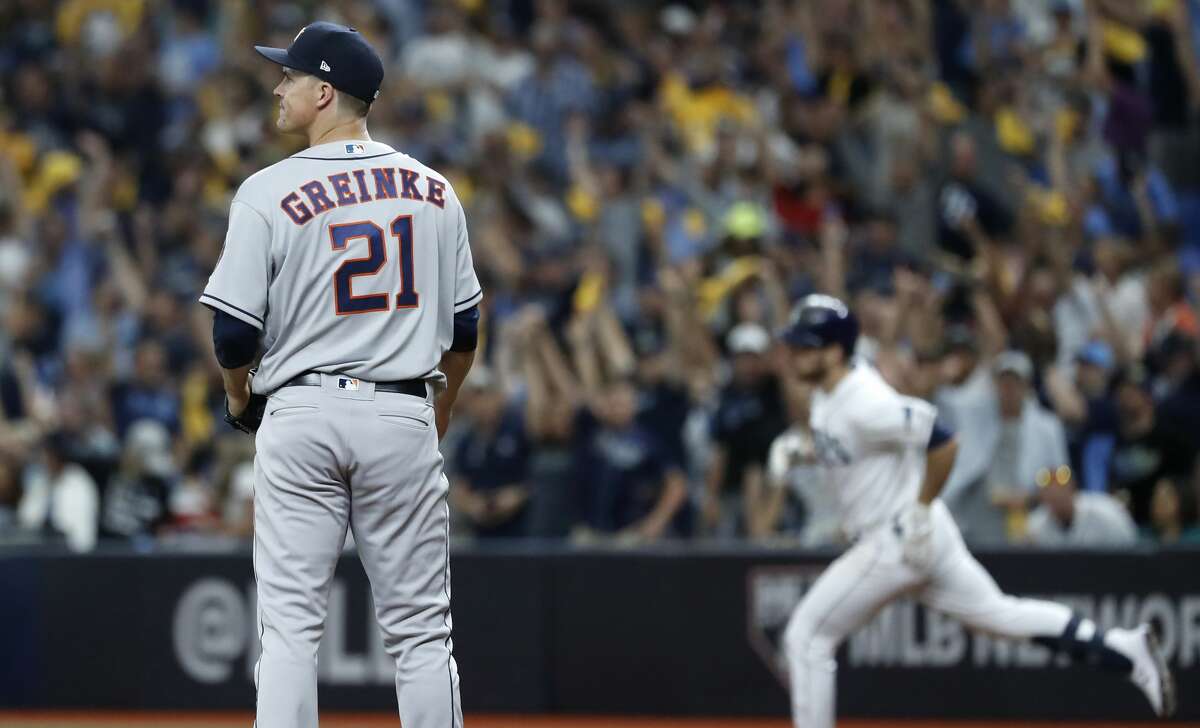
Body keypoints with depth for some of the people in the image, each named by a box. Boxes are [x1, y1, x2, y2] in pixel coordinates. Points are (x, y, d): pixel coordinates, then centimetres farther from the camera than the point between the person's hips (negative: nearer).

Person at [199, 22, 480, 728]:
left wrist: (239, 398, 13)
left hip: (302, 414, -3)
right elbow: (464, 327, 10)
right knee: (420, 629, 6)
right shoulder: (434, 191, 5)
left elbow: (233, 331, -7)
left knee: (291, 623, 0)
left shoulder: (270, 192, -7)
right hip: (404, 415, 3)